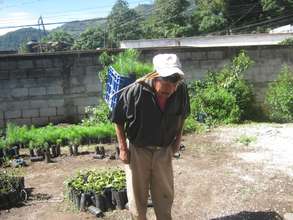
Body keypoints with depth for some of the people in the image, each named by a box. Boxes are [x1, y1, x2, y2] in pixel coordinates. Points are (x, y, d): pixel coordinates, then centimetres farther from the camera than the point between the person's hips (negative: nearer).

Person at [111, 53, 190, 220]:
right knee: (137, 196, 12)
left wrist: (178, 139, 6)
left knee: (165, 195, 16)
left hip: (164, 150, 3)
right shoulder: (135, 91, -26)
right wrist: (123, 148, -9)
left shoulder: (181, 90, -16)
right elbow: (118, 120, -11)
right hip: (138, 150, -2)